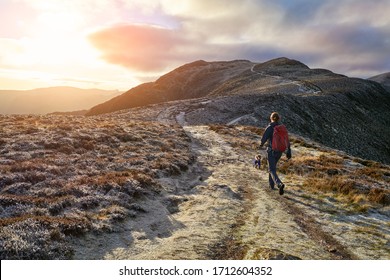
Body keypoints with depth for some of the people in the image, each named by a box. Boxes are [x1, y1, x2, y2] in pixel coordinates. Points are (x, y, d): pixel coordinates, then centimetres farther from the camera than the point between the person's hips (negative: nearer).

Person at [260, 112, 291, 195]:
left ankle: (280, 184, -28)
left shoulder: (269, 128, -13)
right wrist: (288, 151, 2)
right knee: (273, 166, 27)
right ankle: (271, 184, 33)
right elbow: (287, 140, -1)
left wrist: (261, 144, 9)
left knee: (272, 170, -4)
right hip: (280, 151, 5)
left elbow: (263, 139, -14)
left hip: (271, 151, -5)